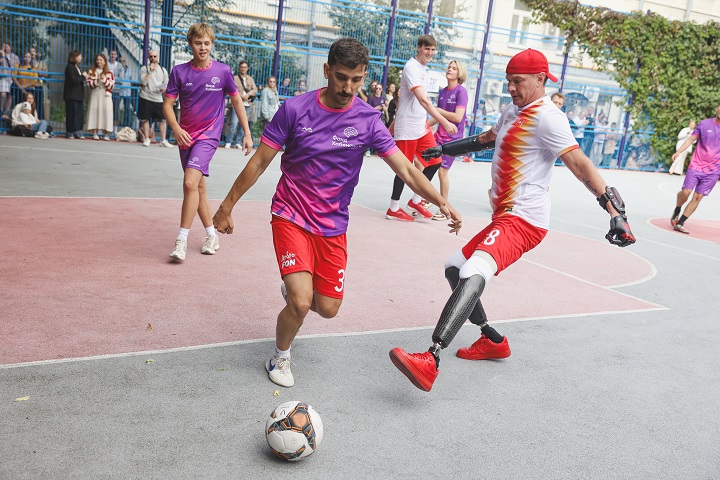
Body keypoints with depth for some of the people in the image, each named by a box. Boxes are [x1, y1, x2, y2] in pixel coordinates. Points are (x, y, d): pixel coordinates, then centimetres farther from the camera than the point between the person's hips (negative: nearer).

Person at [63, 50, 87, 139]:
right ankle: (70, 133, 3)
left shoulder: (77, 67, 18)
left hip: (79, 95, 8)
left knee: (79, 114, 6)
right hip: (72, 95, -8)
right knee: (71, 114, -4)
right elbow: (74, 80, -19)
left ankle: (78, 133, 8)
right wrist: (83, 76, -8)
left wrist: (84, 78, 3)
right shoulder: (70, 67, -10)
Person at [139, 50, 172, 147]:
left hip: (158, 98, 2)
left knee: (163, 119, -4)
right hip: (146, 98, -2)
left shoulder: (163, 70, 13)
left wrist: (164, 89, -7)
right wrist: (150, 71, -13)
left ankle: (163, 140, 3)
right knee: (145, 119, 2)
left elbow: (166, 84, 15)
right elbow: (143, 82, -9)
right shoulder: (144, 68, 3)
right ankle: (147, 139, 13)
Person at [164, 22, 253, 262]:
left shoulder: (223, 71, -4)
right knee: (199, 187, 11)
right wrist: (176, 129, -16)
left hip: (208, 136, -4)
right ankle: (212, 235, 25)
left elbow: (236, 101, 6)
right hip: (186, 137, 4)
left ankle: (182, 239, -14)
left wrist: (247, 133, 4)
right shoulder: (179, 71, 0)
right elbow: (168, 104, 1)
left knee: (190, 183, -21)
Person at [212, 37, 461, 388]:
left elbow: (406, 170, -10)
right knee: (301, 303, -17)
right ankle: (280, 357, 15)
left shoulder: (368, 120, -7)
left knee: (327, 308, 5)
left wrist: (440, 201, -25)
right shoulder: (295, 109, -10)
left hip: (332, 226, 3)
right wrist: (227, 206, -1)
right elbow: (260, 162, -4)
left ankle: (293, 289, 41)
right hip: (290, 217, -2)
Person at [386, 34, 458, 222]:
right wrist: (445, 122, -35)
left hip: (421, 125, 9)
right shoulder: (411, 67, -17)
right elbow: (423, 100, -29)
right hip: (407, 127, -9)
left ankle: (416, 200, 21)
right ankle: (393, 209, 12)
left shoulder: (423, 67, 12)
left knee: (435, 161, 7)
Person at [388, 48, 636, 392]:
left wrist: (616, 211, -31)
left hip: (523, 219, -11)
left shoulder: (546, 117, -12)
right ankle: (493, 341, 22)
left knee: (474, 274, -31)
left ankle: (431, 360, -43)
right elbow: (487, 139, 35)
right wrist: (445, 149, 44)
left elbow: (579, 164, -22)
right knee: (454, 267, 18)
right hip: (504, 217, 11)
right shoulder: (513, 112, 17)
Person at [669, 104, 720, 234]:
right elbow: (691, 139, 6)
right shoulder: (704, 124, 2)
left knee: (697, 197, -3)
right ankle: (677, 211, 20)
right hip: (696, 165, -1)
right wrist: (678, 152, -7)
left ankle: (679, 223, 4)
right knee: (686, 192, -12)